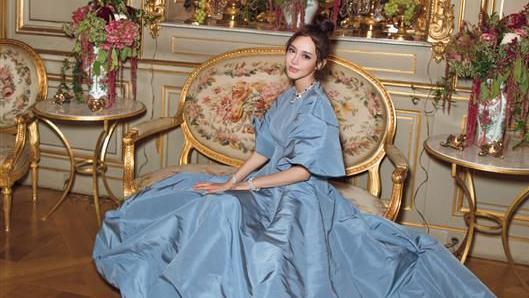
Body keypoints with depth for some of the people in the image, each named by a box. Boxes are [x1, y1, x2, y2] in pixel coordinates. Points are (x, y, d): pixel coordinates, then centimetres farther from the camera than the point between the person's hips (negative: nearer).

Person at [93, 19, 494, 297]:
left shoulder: (318, 106, -16)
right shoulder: (287, 98, 10)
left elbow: (302, 171, -20)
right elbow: (264, 151, 12)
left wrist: (243, 187, -19)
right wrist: (234, 179, -4)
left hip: (299, 196, -9)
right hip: (270, 183, 9)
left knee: (226, 210, -31)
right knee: (214, 202, 1)